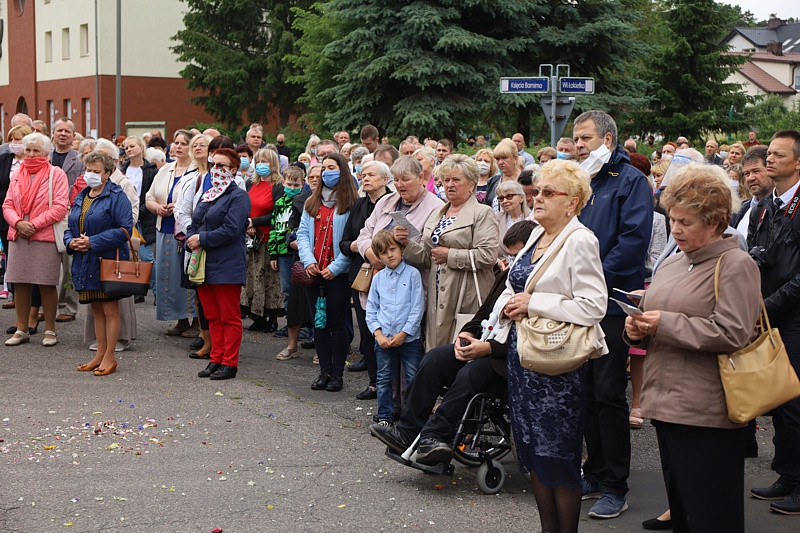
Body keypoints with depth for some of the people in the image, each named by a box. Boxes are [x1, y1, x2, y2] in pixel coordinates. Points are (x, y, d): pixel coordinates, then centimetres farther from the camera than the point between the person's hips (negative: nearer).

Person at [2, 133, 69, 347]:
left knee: (47, 285, -1)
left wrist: (34, 225, -14)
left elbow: (60, 207, -9)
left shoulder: (56, 174, -1)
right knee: (19, 283, 6)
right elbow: (7, 205, 11)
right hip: (18, 237, 5)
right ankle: (21, 330, 15)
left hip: (45, 237, -4)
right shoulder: (17, 175, 14)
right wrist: (18, 223, -9)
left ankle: (50, 330, 9)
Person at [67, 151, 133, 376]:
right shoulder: (81, 197, 15)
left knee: (110, 310, -1)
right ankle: (100, 355, 20)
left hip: (107, 261, -7)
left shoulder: (116, 196, -7)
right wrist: (71, 241, -3)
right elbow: (71, 226, 21)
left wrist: (92, 242, -19)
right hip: (85, 262, 7)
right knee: (96, 310, 13)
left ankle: (109, 357, 5)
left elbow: (124, 229, -15)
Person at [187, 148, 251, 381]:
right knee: (212, 316, 12)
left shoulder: (238, 196, -8)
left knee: (229, 317, -1)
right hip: (204, 264, 8)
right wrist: (191, 240, -3)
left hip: (226, 266, -8)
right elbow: (193, 225, 19)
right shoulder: (208, 195, 18)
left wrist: (201, 239, -14)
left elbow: (230, 230, -18)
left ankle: (229, 363, 4)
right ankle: (216, 359, 19)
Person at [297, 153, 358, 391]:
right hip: (314, 273, 5)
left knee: (337, 323, 0)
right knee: (319, 322, 8)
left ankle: (337, 374, 8)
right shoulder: (312, 203, 14)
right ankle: (324, 371, 16)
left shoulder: (351, 204, -4)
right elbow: (302, 233, 8)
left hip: (338, 273, -5)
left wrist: (335, 267, -16)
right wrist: (308, 260, -8)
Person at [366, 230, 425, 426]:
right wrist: (378, 334, -5)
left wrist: (403, 334, -11)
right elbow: (371, 309, 9)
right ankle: (384, 417, 18)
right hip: (383, 339, 3)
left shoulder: (412, 274, -2)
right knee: (384, 380, 9)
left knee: (414, 380, 0)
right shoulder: (378, 278, 8)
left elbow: (418, 307, -6)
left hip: (409, 337, -3)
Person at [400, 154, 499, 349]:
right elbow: (426, 257, 19)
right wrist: (406, 243, 1)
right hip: (438, 297, 6)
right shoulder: (436, 214, 19)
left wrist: (449, 255, -12)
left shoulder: (482, 213, -2)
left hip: (467, 299, -6)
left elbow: (488, 256, -15)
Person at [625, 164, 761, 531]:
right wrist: (638, 330, 2)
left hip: (707, 417, -8)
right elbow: (656, 321, 25)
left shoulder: (735, 265, -8)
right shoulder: (671, 265, 16)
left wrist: (666, 323, -16)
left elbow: (732, 333, -20)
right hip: (667, 405, 8)